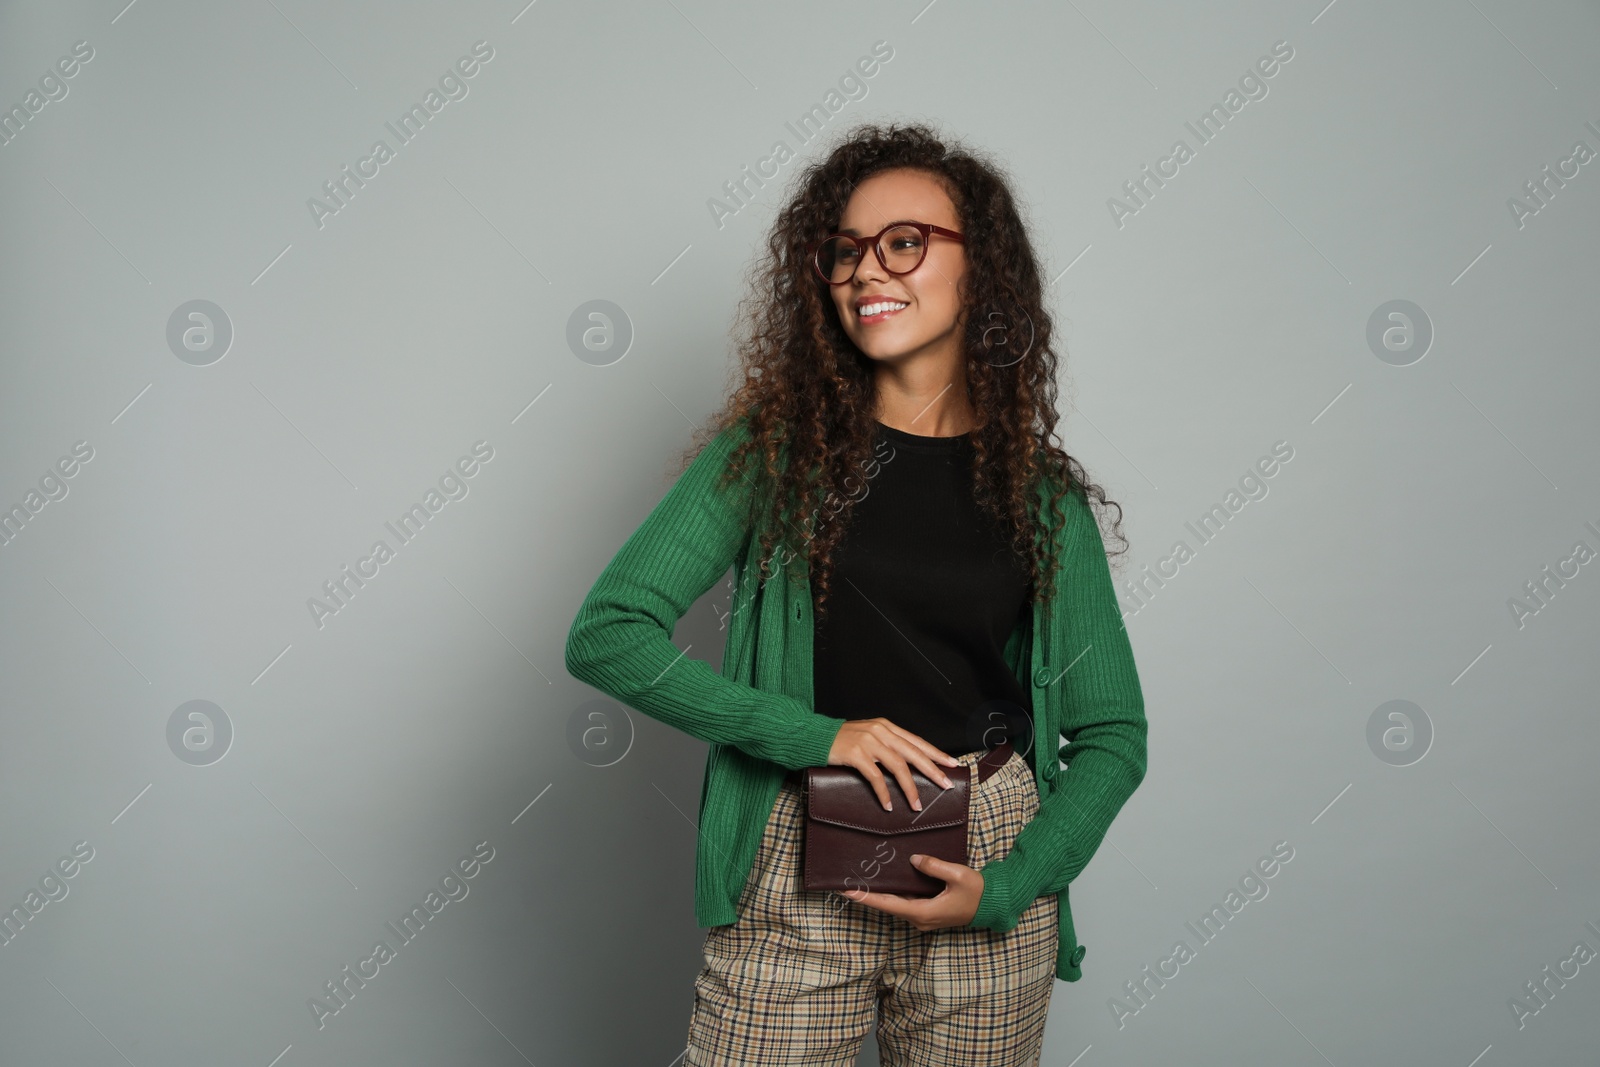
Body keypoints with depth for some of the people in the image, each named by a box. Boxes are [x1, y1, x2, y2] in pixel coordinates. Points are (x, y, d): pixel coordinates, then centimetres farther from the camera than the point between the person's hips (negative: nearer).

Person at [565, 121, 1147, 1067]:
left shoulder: (1041, 492, 1)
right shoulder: (775, 447, -3)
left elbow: (1112, 737, 5)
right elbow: (607, 635, -8)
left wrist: (1006, 887, -9)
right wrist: (816, 734, -14)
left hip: (985, 863, 2)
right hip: (799, 872, -1)